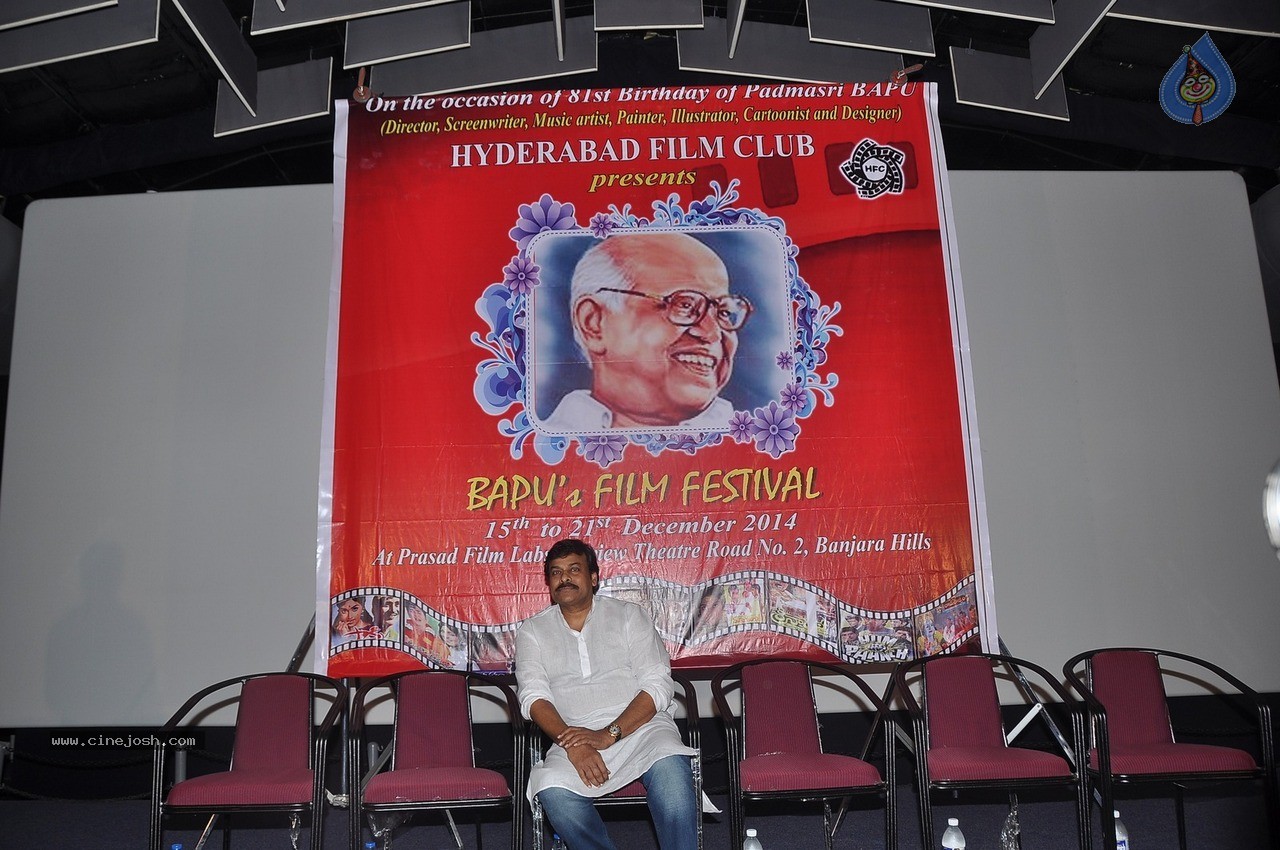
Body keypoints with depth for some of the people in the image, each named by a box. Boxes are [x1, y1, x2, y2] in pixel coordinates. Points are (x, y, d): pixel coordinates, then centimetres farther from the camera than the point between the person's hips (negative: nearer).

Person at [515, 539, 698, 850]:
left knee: (670, 767, -34)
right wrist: (571, 743, -20)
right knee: (553, 792, -31)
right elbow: (534, 696, -1)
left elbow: (658, 686, -1)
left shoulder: (628, 615, 10)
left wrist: (607, 735, -15)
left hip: (640, 725, -1)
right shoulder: (532, 632, 14)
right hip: (574, 735, 1)